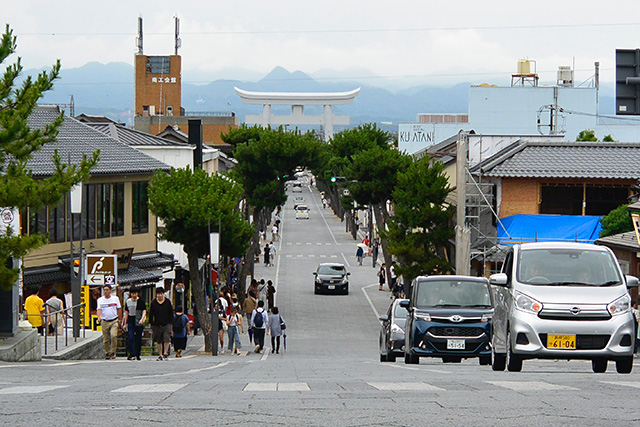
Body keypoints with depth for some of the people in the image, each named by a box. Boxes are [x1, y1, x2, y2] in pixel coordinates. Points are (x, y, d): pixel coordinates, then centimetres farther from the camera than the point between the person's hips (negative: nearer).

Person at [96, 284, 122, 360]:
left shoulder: (115, 298, 6)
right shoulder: (100, 300, 4)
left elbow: (119, 309, 12)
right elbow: (99, 309, -6)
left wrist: (119, 320, 11)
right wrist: (99, 317, -26)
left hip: (114, 321, -1)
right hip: (104, 321, 1)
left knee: (114, 336, -19)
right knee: (106, 339, 3)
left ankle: (112, 352, -12)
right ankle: (107, 353, 14)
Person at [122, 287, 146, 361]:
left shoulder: (141, 302, 0)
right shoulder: (128, 302, 8)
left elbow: (144, 311, -6)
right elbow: (126, 313, 14)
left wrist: (142, 319, -25)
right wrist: (125, 324, 14)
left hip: (139, 323, -2)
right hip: (130, 322, 2)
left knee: (138, 339, 3)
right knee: (130, 338, -12)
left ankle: (137, 355, 13)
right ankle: (132, 354, -15)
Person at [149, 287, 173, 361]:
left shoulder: (168, 302, 5)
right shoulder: (153, 303, 5)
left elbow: (171, 313, 10)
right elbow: (151, 315, 8)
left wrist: (170, 322, 3)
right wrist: (151, 324, 3)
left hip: (166, 324, -1)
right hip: (157, 325, 1)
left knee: (167, 339, -12)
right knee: (158, 341, 6)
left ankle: (165, 353, -6)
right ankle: (160, 355, 13)